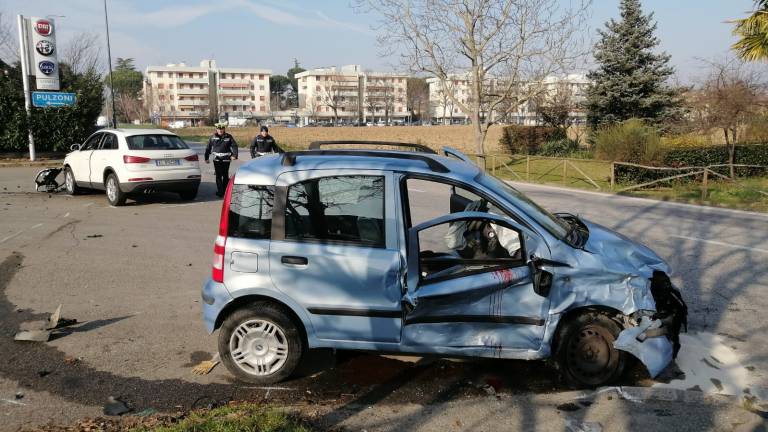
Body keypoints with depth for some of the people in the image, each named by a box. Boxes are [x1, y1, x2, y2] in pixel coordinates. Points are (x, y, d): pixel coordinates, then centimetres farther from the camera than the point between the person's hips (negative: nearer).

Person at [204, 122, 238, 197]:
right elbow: (208, 148, 10)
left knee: (225, 176, 6)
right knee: (218, 176, -2)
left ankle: (225, 190, 17)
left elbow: (234, 146, 0)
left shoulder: (229, 137, 2)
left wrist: (234, 155, -15)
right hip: (216, 160, 0)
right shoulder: (213, 138, 5)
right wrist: (206, 158, 10)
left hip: (226, 160, 0)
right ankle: (220, 191, 0)